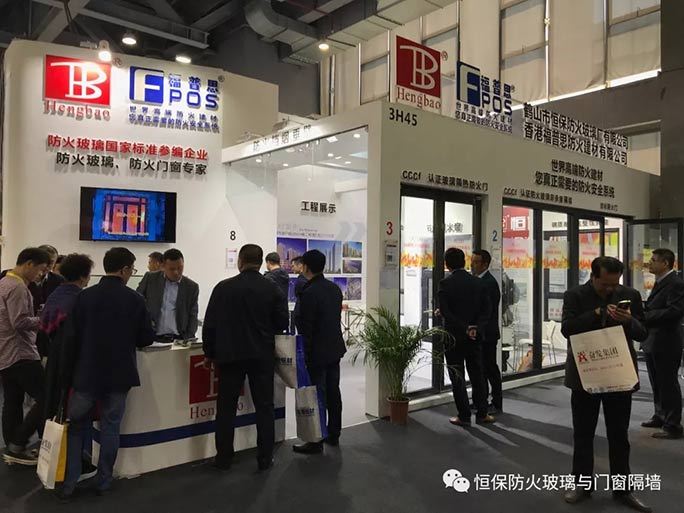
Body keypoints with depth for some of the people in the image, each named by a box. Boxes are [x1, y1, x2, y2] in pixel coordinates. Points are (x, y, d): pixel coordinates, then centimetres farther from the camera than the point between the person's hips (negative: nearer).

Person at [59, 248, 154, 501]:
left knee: (76, 428, 14)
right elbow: (147, 338, -4)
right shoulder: (135, 299, -10)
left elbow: (70, 339, -5)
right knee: (110, 427, 11)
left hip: (86, 373, 1)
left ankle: (68, 485, 16)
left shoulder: (84, 296, -7)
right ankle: (103, 482, 19)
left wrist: (66, 375, 4)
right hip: (119, 374, -1)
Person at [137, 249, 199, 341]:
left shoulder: (192, 287, 4)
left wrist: (189, 340, -8)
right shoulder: (150, 279, 5)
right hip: (152, 338, 0)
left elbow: (192, 316, 5)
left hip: (178, 339, 0)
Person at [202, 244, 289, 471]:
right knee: (264, 408, 9)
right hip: (262, 356, 1)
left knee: (226, 409, 10)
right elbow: (282, 323, -1)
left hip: (230, 355, 0)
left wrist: (209, 354, 6)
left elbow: (210, 324, -5)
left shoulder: (223, 287, -7)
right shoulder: (273, 289, -5)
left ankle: (224, 459, 17)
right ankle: (265, 459, 14)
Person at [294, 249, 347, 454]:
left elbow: (305, 328, -18)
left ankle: (316, 441, 7)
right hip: (335, 348, 8)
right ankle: (333, 434, 27)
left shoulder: (309, 293, -19)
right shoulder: (335, 288, 6)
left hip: (317, 352, -8)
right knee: (333, 391, 15)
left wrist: (302, 354, -11)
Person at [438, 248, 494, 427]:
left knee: (457, 378, 5)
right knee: (477, 376, 15)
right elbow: (486, 310, -2)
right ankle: (482, 414, 22)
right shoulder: (477, 282, 2)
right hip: (475, 338, 4)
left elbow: (445, 311, -19)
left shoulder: (445, 284, -10)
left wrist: (464, 328, -15)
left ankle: (464, 416, 10)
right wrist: (476, 328, -8)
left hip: (454, 337, -4)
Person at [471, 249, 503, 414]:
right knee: (480, 367, 15)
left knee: (490, 368, 1)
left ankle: (497, 404, 12)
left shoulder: (489, 283, -18)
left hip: (487, 334, -9)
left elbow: (486, 310, -23)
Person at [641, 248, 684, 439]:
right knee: (657, 383, 20)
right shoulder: (660, 282, 14)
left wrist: (645, 315, -23)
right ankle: (660, 416, 34)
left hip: (666, 343, -9)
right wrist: (642, 308, -1)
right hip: (652, 342, 9)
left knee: (668, 384, 0)